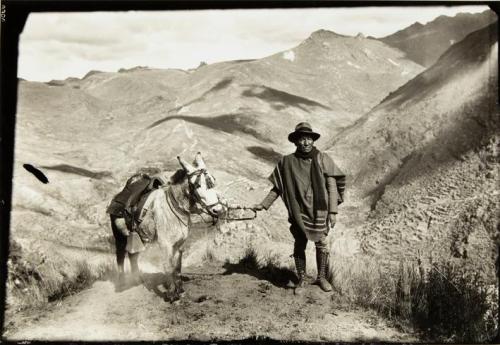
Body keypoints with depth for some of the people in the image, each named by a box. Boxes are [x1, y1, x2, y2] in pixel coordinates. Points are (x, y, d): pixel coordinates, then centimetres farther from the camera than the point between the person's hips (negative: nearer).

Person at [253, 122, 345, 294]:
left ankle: (321, 277, 27)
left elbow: (332, 186, -3)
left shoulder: (322, 159, -4)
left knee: (321, 244, 8)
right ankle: (301, 280, 23)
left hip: (319, 211, 0)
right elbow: (277, 188, 7)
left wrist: (333, 211, -7)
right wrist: (263, 204, 0)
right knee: (299, 246, 7)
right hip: (298, 213, 0)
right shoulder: (287, 162, -1)